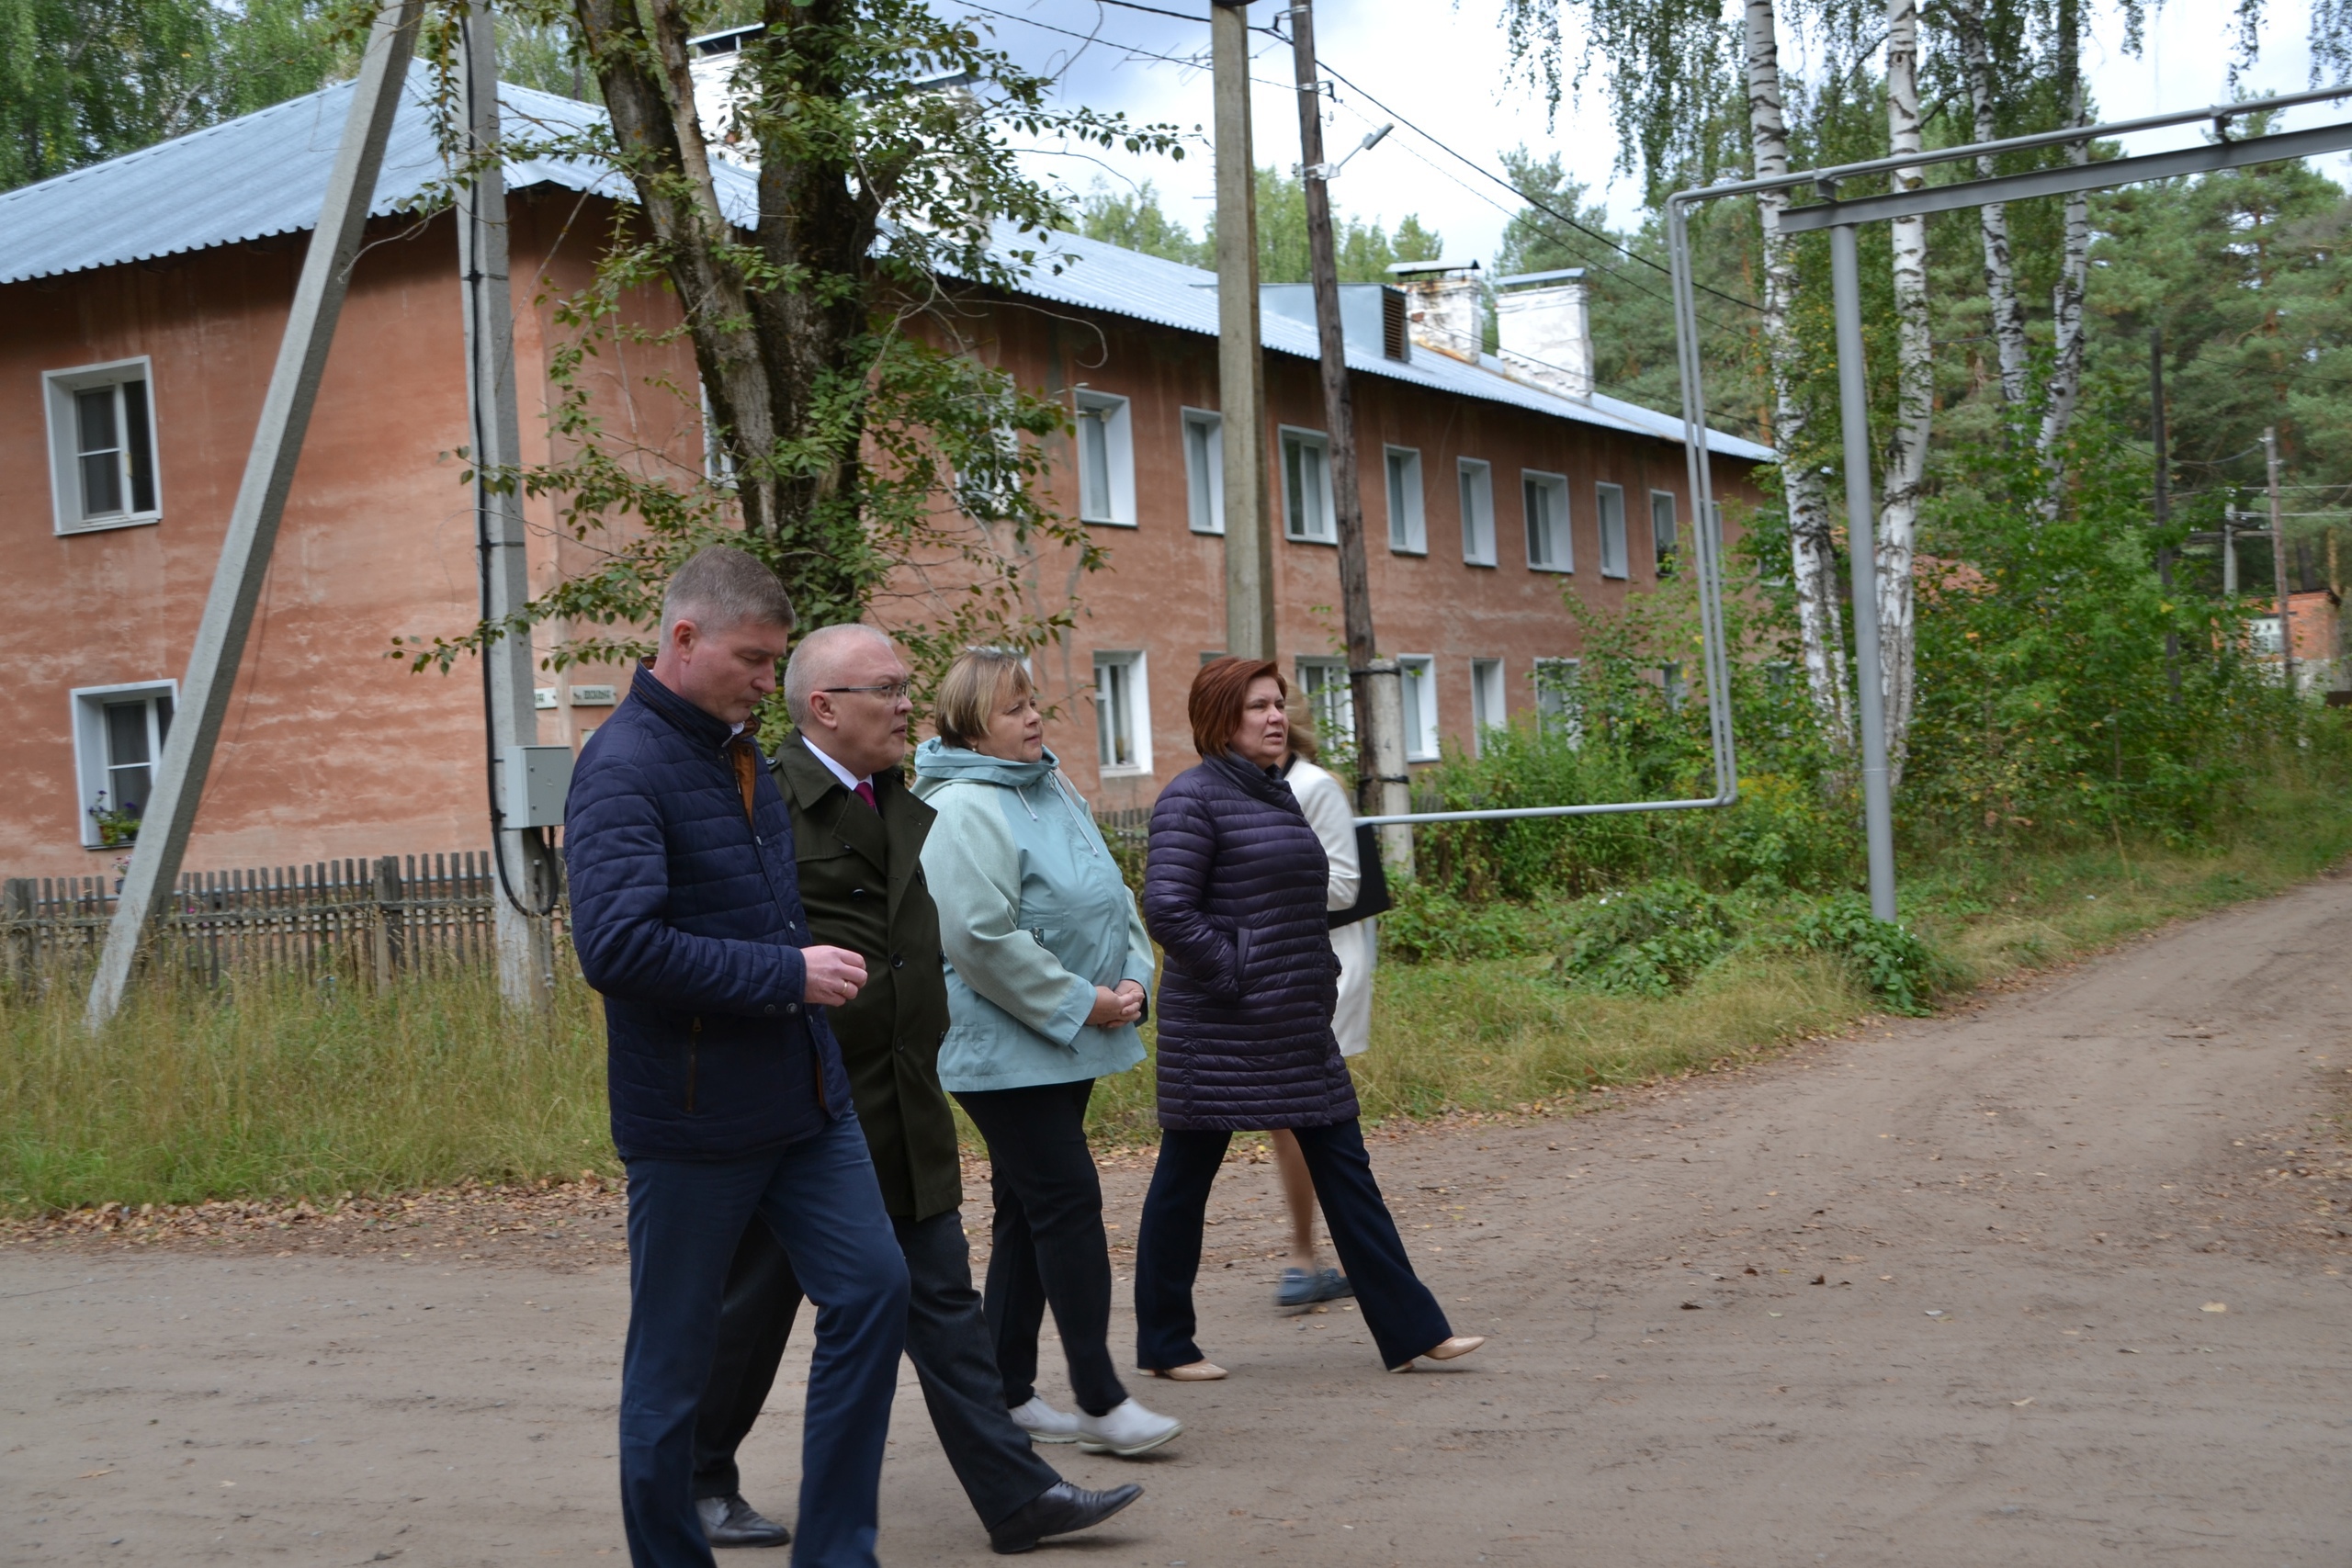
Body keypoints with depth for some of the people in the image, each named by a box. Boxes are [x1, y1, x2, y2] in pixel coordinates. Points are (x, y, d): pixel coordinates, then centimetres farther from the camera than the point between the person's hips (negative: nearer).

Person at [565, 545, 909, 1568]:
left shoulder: (738, 753, 12)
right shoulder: (624, 767, -16)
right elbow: (617, 945, -27)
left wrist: (812, 968, 10)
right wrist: (787, 974, -22)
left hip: (802, 1096, 8)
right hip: (692, 1118, -8)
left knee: (871, 1288, 3)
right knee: (673, 1359, 5)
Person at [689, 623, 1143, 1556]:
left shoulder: (909, 808, 12)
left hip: (900, 1115, 7)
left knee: (942, 1301, 6)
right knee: (752, 1308, 7)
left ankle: (1016, 1496, 7)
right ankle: (700, 1486, 25)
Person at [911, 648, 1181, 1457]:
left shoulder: (1056, 791, 14)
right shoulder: (964, 811, -16)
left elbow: (1112, 896, 21)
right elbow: (981, 937, -24)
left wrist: (1132, 977, 4)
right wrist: (1079, 1001, -18)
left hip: (1065, 1045, 9)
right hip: (1005, 1050, -9)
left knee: (1029, 1212, 13)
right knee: (1068, 1203, -10)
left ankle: (1009, 1391, 21)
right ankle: (1098, 1402, -5)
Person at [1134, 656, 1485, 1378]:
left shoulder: (1277, 794, 14)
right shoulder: (1194, 797, -12)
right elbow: (1167, 908, -20)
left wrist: (1321, 979, 13)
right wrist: (1231, 976, -16)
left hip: (1298, 1024, 8)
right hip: (1219, 1031, -8)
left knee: (1345, 1169, 7)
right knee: (1185, 1177, 4)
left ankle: (1411, 1331, 9)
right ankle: (1164, 1342, 17)